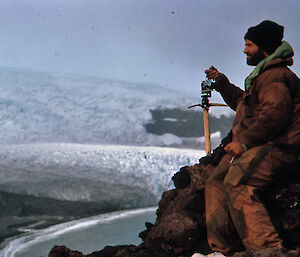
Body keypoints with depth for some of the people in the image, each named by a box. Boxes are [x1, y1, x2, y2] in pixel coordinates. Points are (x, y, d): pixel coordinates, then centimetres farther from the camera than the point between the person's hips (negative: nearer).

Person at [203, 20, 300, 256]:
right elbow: (244, 102, 44)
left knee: (236, 185, -31)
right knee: (216, 184, 6)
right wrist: (222, 83, 36)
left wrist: (243, 141, -21)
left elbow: (275, 115, -24)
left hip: (275, 148, -12)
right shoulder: (265, 75, 26)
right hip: (257, 146, 12)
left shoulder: (275, 76, -11)